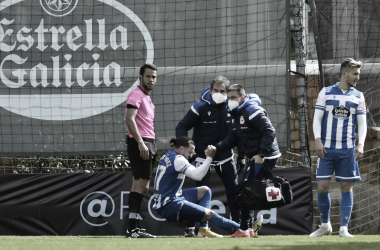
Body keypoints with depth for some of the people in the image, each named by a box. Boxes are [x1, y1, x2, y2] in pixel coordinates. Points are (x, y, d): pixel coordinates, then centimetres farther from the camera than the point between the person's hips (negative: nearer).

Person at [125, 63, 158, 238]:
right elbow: (129, 119, -21)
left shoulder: (147, 98, 22)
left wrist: (151, 146, 18)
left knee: (141, 186, 8)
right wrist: (141, 143, -28)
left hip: (147, 144, 10)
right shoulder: (136, 94, -9)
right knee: (141, 186, -14)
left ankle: (133, 228, 7)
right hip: (139, 143, -10)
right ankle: (132, 228, -17)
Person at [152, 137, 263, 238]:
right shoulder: (177, 159, -17)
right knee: (210, 214, -11)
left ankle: (203, 230, 8)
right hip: (169, 207, -10)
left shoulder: (168, 156, 14)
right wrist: (209, 157, -24)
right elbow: (197, 175, -28)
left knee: (205, 191, 19)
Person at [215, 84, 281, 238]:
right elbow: (232, 139, 16)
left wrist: (261, 154, -26)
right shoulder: (237, 115, 15)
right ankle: (248, 229, 18)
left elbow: (270, 132, -21)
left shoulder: (252, 111, -16)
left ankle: (244, 230, -7)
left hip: (266, 157, -10)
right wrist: (216, 148, 0)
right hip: (255, 157, 10)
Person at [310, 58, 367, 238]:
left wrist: (360, 144, -7)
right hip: (327, 148, -1)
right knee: (322, 187, -4)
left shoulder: (358, 96, 9)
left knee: (346, 187, -1)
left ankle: (344, 228, 4)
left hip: (347, 149, 1)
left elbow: (362, 122, 8)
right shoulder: (326, 93, 5)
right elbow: (317, 118, 4)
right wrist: (318, 140, -9)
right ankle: (325, 225, 12)